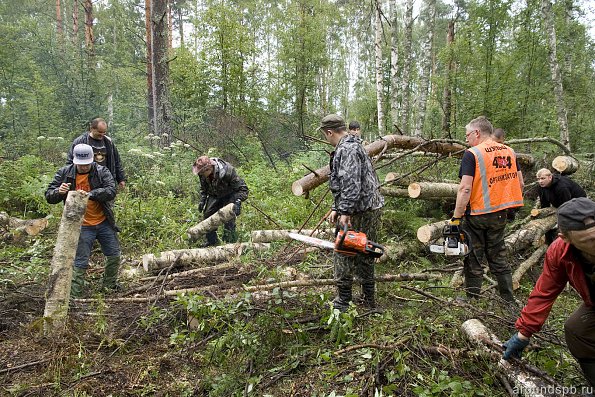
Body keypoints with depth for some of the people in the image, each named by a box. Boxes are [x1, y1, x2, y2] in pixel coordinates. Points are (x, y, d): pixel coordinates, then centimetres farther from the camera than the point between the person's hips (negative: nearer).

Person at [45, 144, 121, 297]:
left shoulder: (102, 171, -7)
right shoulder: (64, 173, -4)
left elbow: (111, 191, -22)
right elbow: (49, 196, -1)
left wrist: (90, 194, -38)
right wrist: (59, 192, -25)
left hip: (104, 223, 2)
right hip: (82, 226, -2)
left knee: (114, 255, 13)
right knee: (80, 262, 0)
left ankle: (110, 286, 35)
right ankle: (74, 295, 10)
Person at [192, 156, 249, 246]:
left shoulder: (227, 171, -36)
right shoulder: (203, 174, -18)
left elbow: (242, 189, -30)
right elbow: (203, 187, 6)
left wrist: (238, 202, -44)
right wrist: (202, 200, -6)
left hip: (229, 195, -5)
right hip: (214, 196, 6)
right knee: (207, 214, 2)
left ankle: (230, 241, -1)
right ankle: (212, 240, 17)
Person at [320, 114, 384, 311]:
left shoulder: (346, 149, -15)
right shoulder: (354, 146, 19)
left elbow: (350, 183, -26)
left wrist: (345, 211, -25)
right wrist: (336, 208, 16)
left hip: (358, 212, -10)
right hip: (371, 209, 10)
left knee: (344, 255, 0)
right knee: (365, 254, 18)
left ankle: (343, 303, 10)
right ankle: (368, 298, 29)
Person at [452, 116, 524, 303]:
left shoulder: (472, 154, -13)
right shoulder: (509, 151, 7)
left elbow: (465, 188, -21)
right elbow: (519, 183, 12)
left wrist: (456, 218, -18)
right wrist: (505, 203, 20)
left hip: (477, 215, -6)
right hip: (499, 215, 6)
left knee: (473, 261, 6)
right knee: (499, 258, 18)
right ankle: (509, 300, 26)